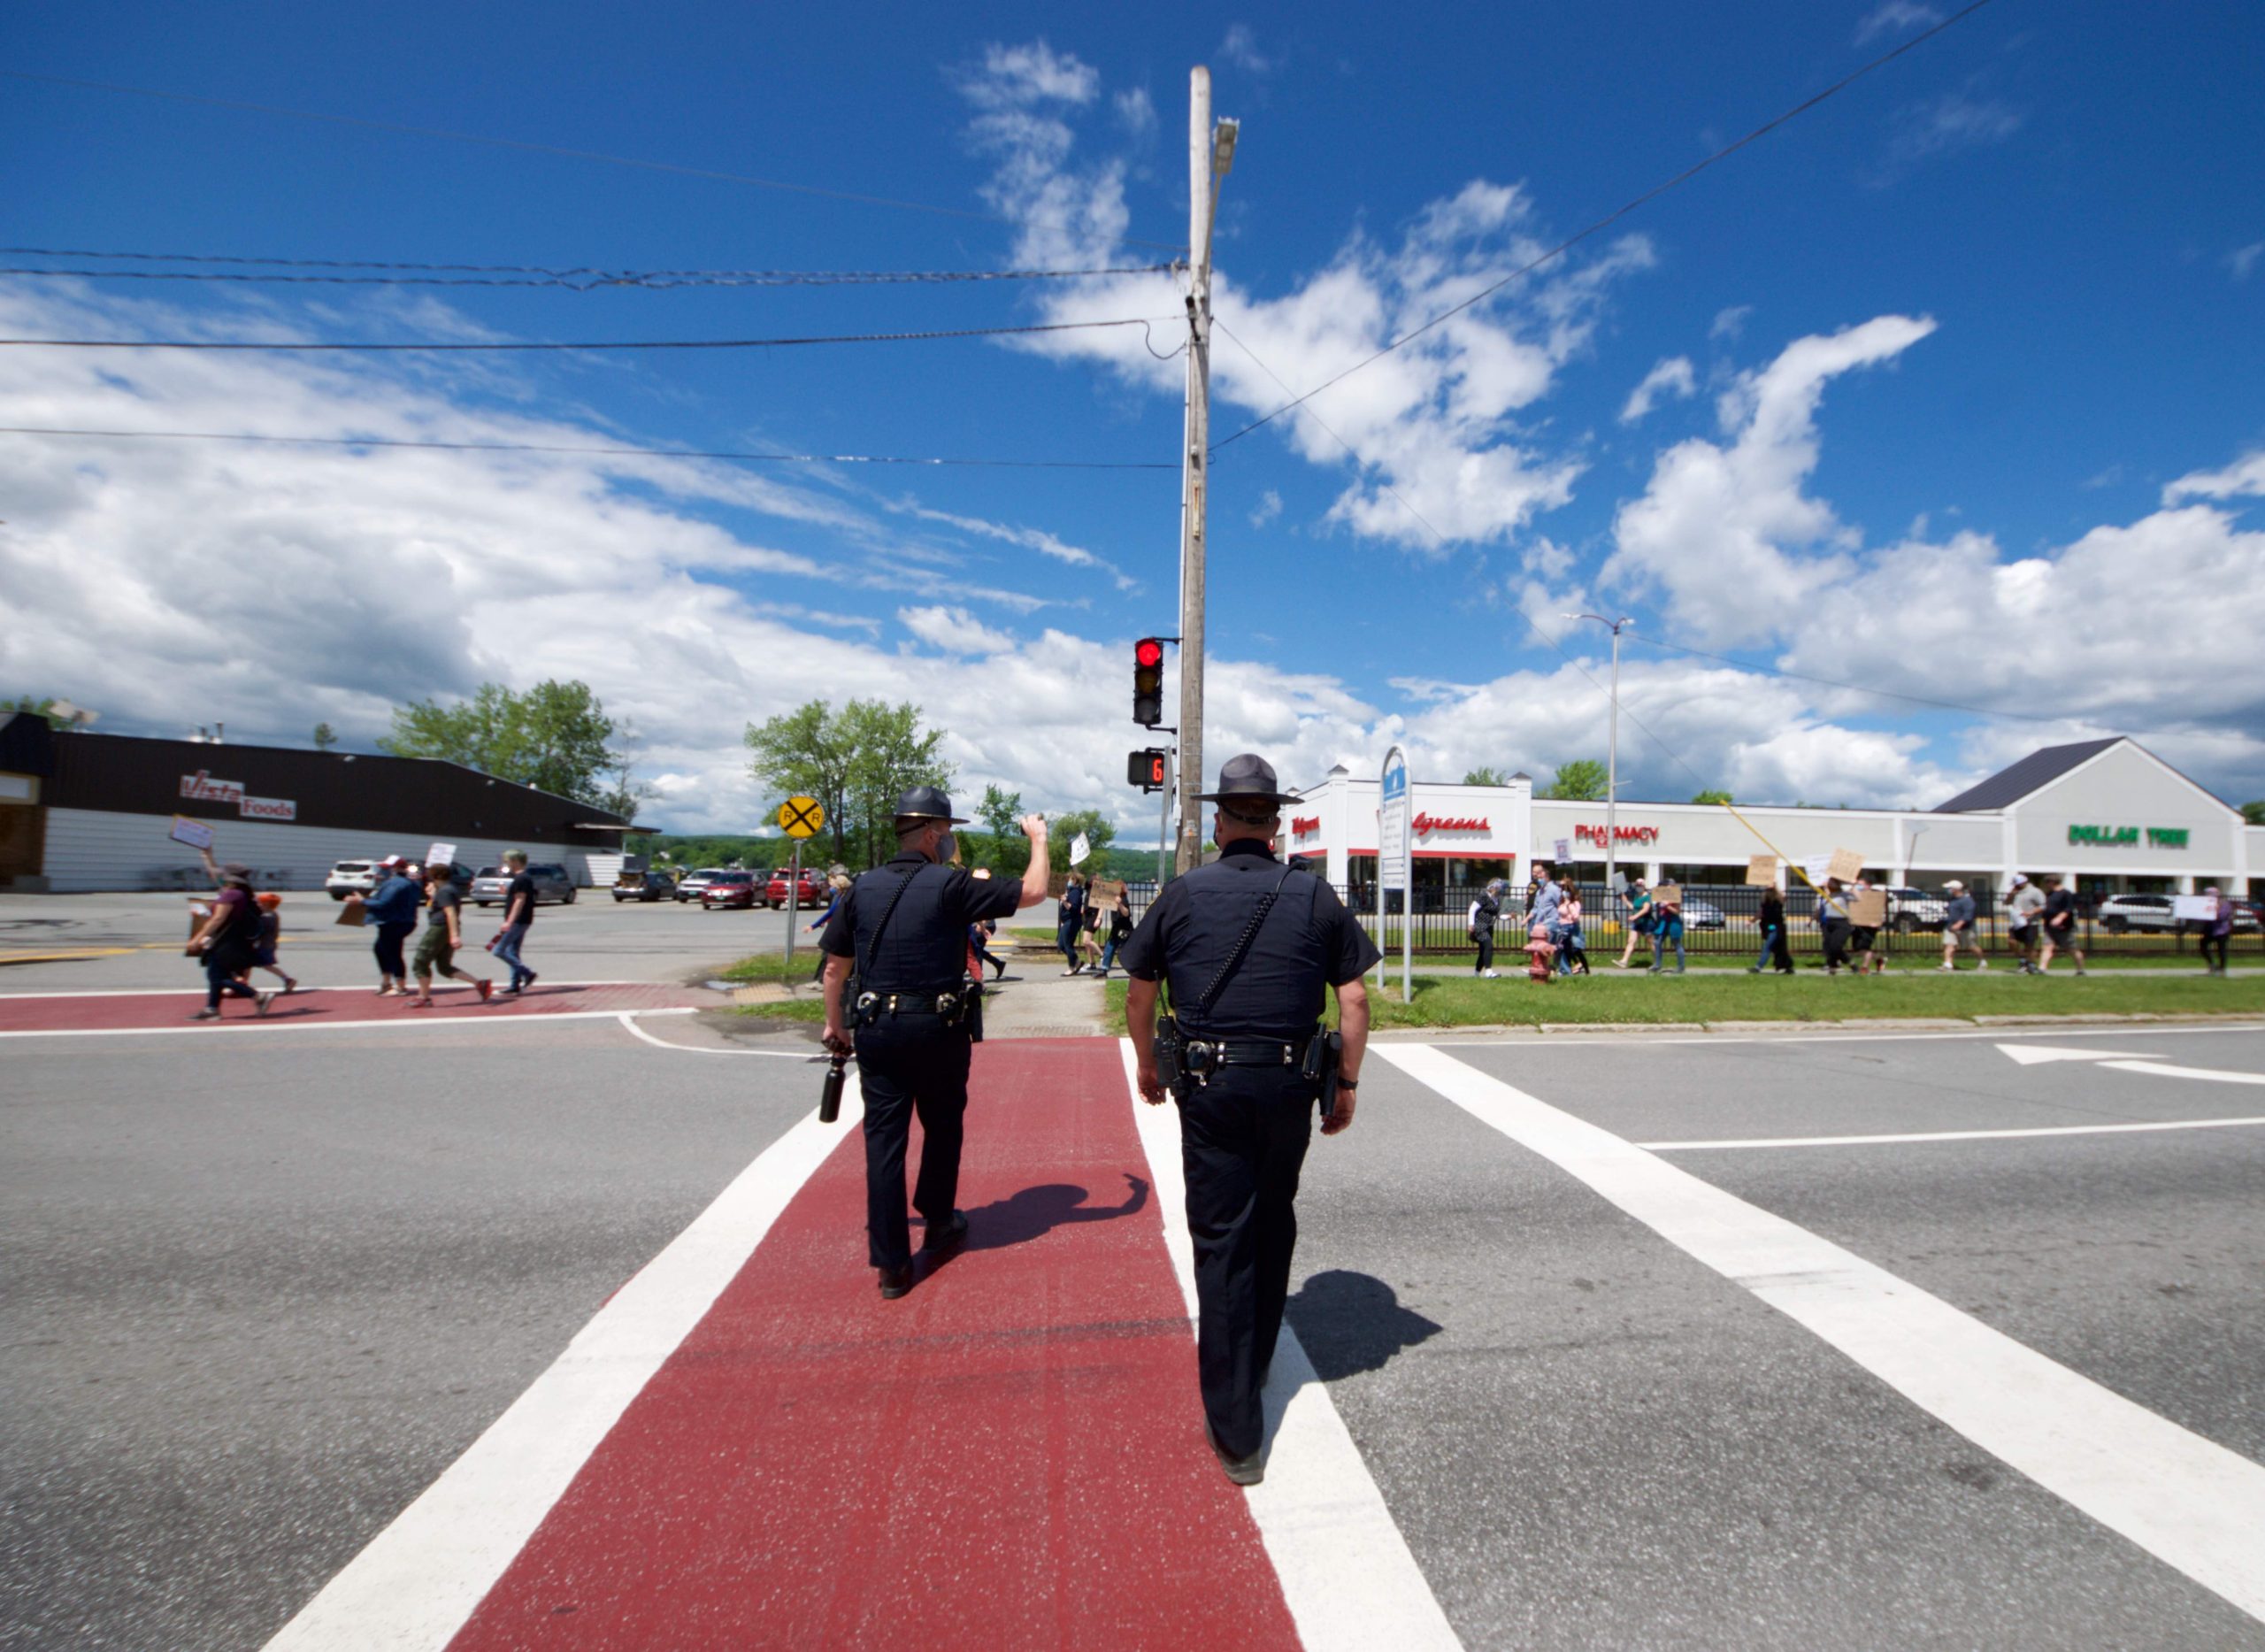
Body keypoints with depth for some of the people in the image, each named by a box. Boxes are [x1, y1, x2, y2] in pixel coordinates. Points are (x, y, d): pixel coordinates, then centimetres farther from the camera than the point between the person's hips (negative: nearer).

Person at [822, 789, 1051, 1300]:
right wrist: (1038, 839, 9)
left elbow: (835, 966, 8)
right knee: (942, 1127, 19)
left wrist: (835, 1023, 21)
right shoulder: (951, 885, -10)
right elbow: (1032, 892, -7)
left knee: (884, 1138, 6)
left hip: (876, 1031, 3)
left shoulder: (863, 888, 4)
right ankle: (938, 1223, 35)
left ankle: (891, 1264, 9)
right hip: (937, 1030, -3)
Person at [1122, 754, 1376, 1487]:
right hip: (1289, 1085, 2)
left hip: (1209, 1085, -2)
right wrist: (1348, 1084, 9)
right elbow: (1354, 999, -1)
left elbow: (1139, 992, 5)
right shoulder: (1315, 896, 0)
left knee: (1220, 1241, 4)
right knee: (1273, 1226, 22)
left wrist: (1147, 1064, 20)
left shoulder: (1183, 893, -1)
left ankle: (1236, 1432, 8)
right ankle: (1253, 1366, 41)